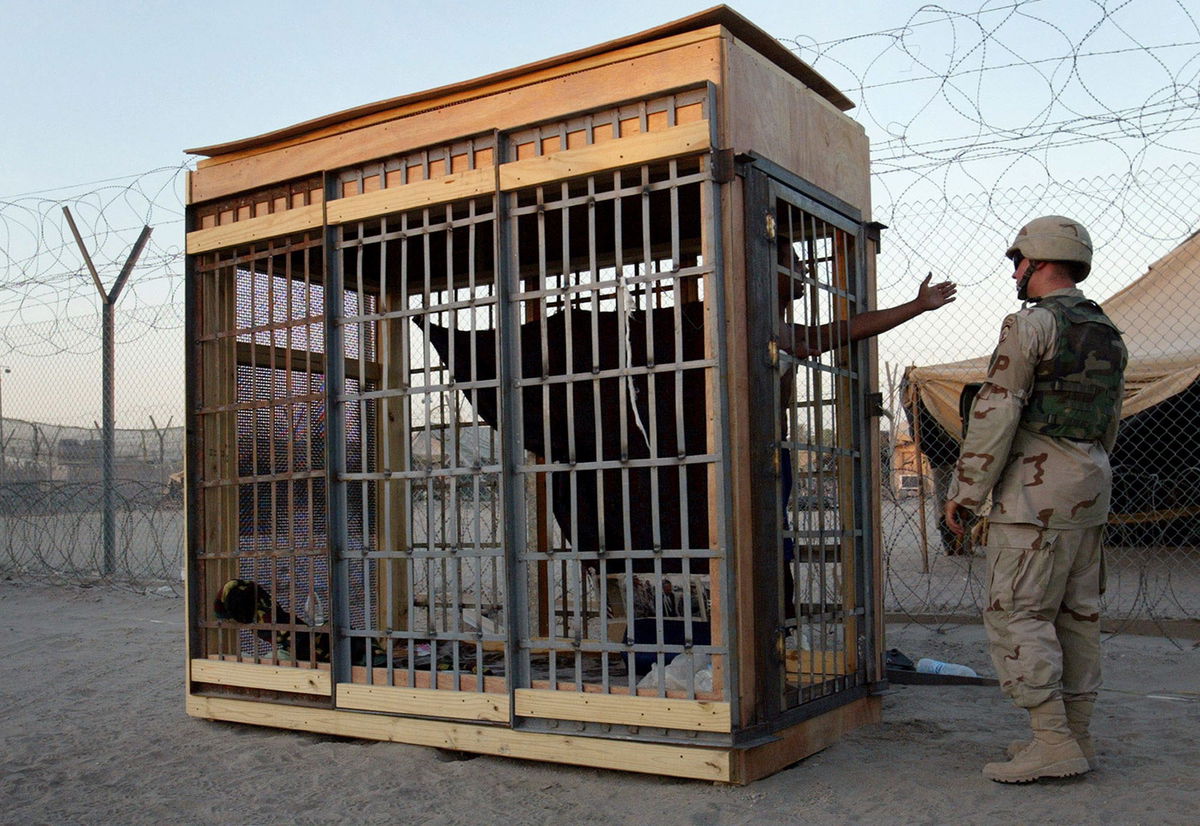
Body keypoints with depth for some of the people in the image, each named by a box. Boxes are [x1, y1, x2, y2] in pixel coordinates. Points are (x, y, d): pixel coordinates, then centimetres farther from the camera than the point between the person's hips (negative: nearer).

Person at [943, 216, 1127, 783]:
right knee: (1077, 613, 11)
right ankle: (1075, 735, 17)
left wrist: (964, 490, -10)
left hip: (1036, 489, -9)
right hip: (1092, 483, 9)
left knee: (1016, 614, -6)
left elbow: (995, 414, -15)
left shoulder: (1032, 323, -10)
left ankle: (1053, 743, -7)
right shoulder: (1107, 332, 17)